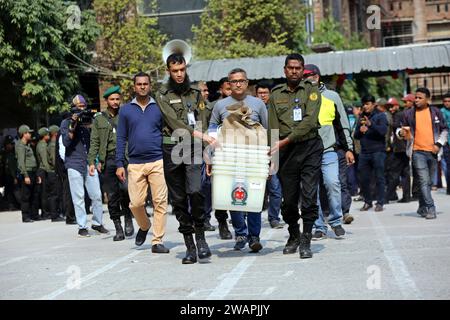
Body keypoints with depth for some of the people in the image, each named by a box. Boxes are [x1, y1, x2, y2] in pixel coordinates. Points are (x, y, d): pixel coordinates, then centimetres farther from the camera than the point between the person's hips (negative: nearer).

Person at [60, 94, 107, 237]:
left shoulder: (88, 121, 13)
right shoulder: (66, 123, 4)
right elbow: (66, 142, -6)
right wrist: (73, 125, -15)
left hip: (89, 163, 3)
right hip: (74, 164, -3)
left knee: (97, 195, 0)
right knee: (79, 197, -4)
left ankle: (97, 223, 13)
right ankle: (82, 227, 1)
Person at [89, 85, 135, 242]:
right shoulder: (99, 119, 13)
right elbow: (94, 142, 10)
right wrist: (92, 162, 0)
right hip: (107, 160, 1)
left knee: (125, 188, -22)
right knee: (112, 195, 2)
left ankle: (128, 217, 1)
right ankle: (118, 229, 9)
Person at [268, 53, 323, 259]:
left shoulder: (311, 91, 3)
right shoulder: (276, 94, 11)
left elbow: (309, 121, -11)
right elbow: (273, 128, 7)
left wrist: (285, 140, -18)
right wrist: (272, 155, -2)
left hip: (310, 147, -2)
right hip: (286, 152, 2)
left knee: (309, 196, -8)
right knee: (288, 198, 6)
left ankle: (306, 241, -1)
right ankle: (293, 236, 27)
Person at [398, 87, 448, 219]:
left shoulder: (436, 112, 8)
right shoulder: (408, 113, 4)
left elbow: (444, 130, 13)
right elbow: (401, 129, 13)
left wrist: (439, 144, 0)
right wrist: (401, 133, -10)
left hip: (433, 152, 2)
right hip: (418, 151, -2)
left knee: (428, 182, 10)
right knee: (424, 181, -13)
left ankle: (422, 207, 24)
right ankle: (430, 208, -15)